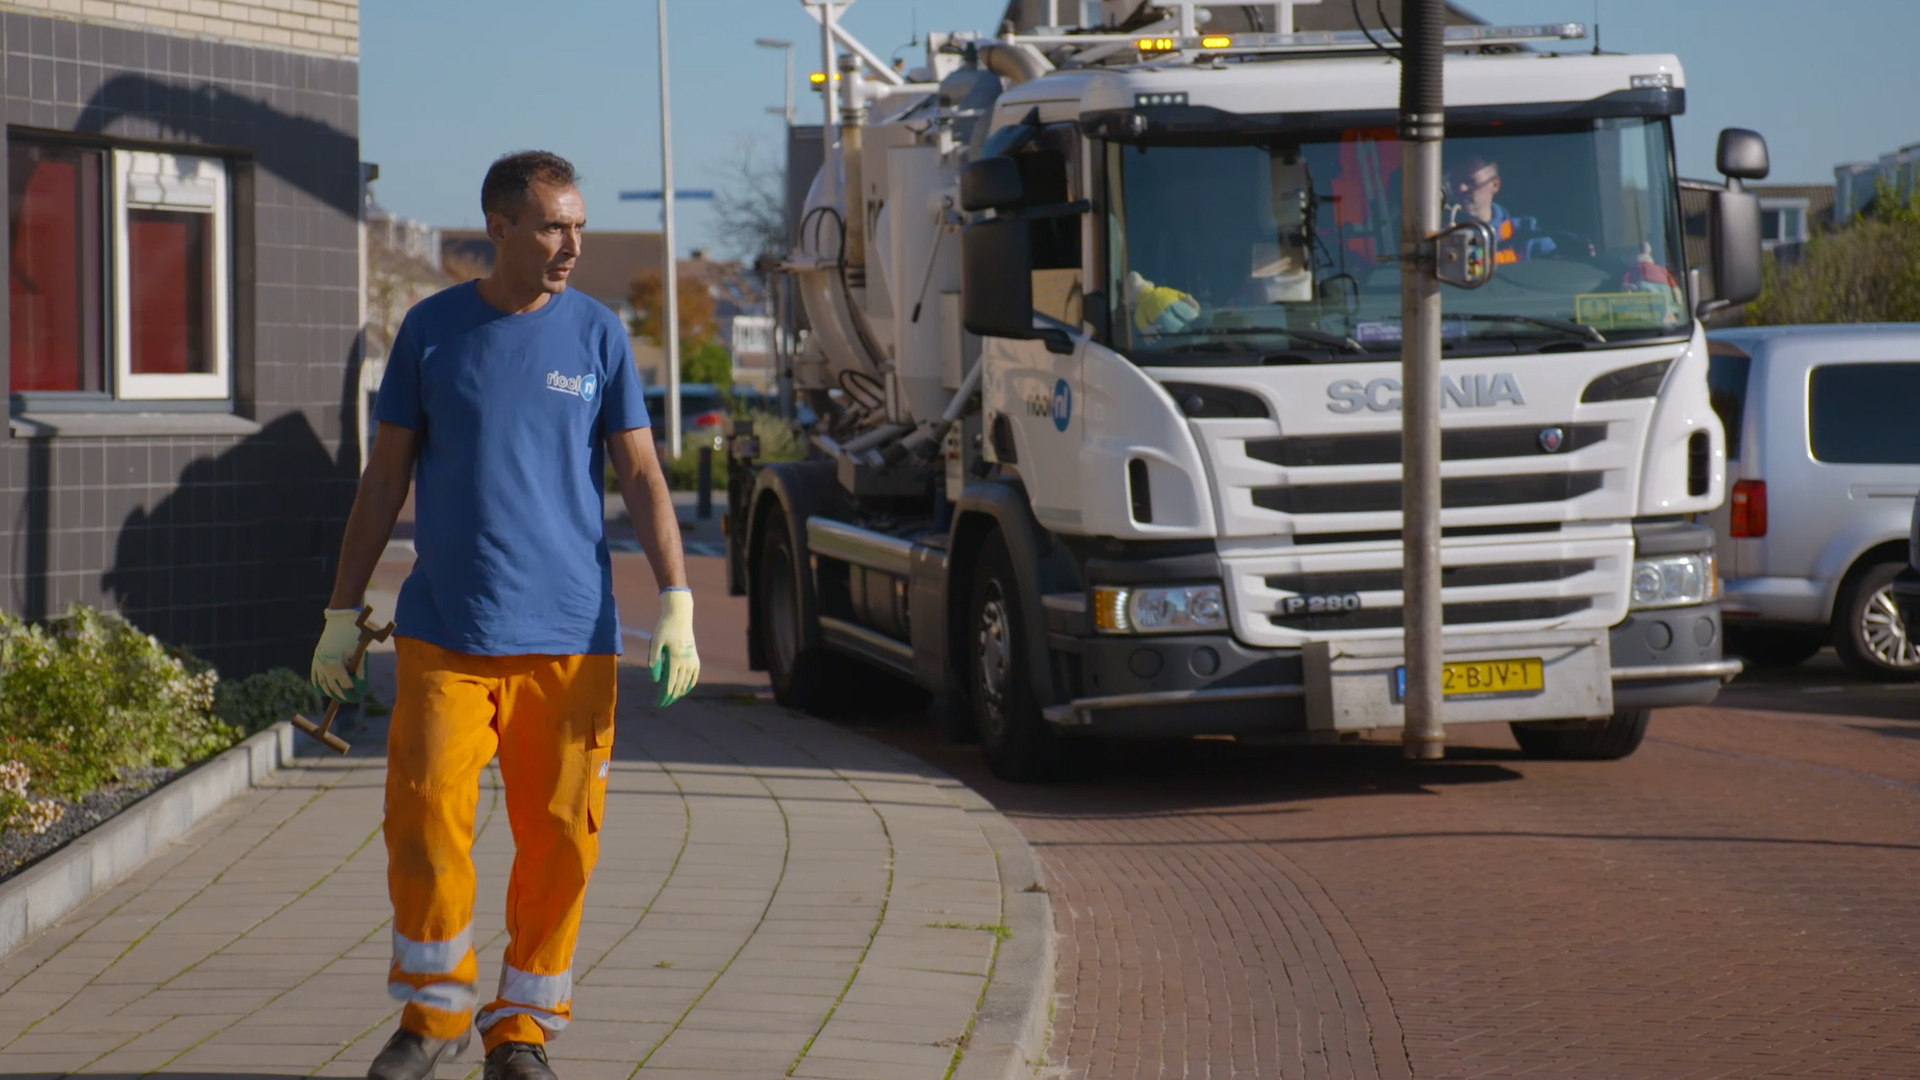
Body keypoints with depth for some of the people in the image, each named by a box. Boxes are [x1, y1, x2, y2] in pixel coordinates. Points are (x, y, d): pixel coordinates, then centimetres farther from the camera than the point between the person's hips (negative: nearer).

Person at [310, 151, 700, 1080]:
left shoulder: (597, 335, 4)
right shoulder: (431, 329, 4)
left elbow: (640, 475, 3)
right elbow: (385, 476, 9)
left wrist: (677, 604, -8)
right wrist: (342, 612, 7)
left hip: (568, 637, 0)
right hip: (445, 634, 0)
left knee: (558, 836, 0)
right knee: (425, 820, -7)